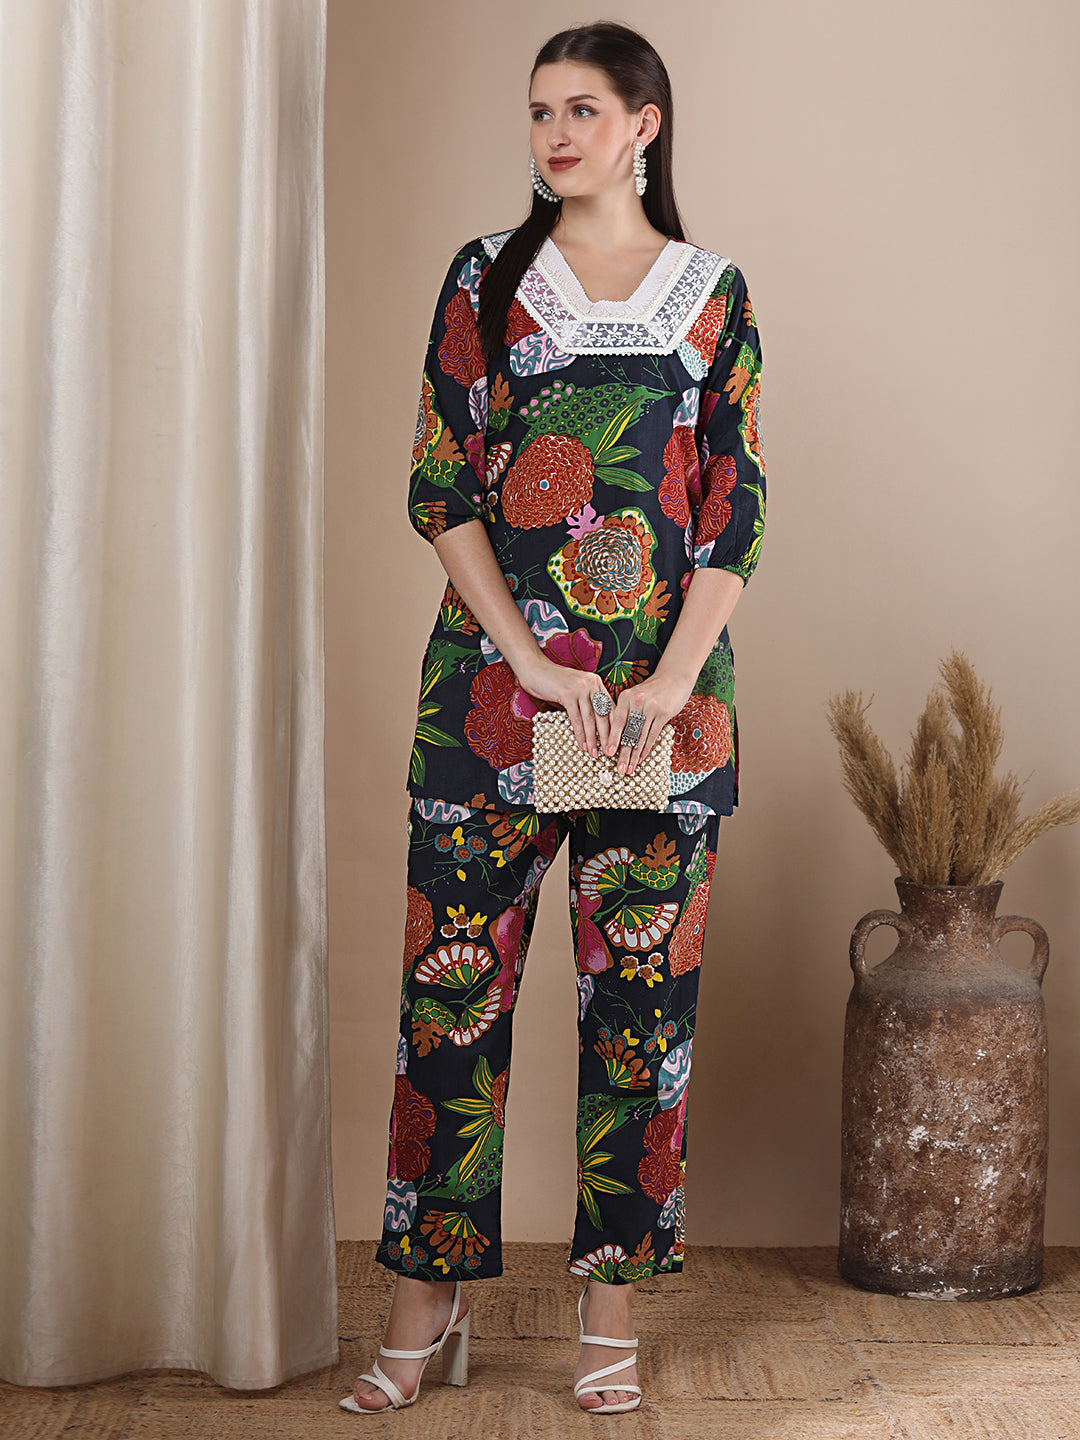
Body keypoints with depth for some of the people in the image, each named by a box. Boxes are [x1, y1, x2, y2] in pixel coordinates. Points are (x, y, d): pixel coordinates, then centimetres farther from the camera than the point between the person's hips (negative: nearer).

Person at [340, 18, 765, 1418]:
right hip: (495, 672, 0)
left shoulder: (713, 294, 8)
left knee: (641, 986, 3)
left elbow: (736, 510, 4)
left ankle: (611, 1297, 16)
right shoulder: (487, 278, 8)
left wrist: (669, 682, -9)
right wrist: (541, 667, -10)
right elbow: (440, 487, 1)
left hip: (666, 688, 0)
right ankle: (430, 1298, 13)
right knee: (454, 981, 0)